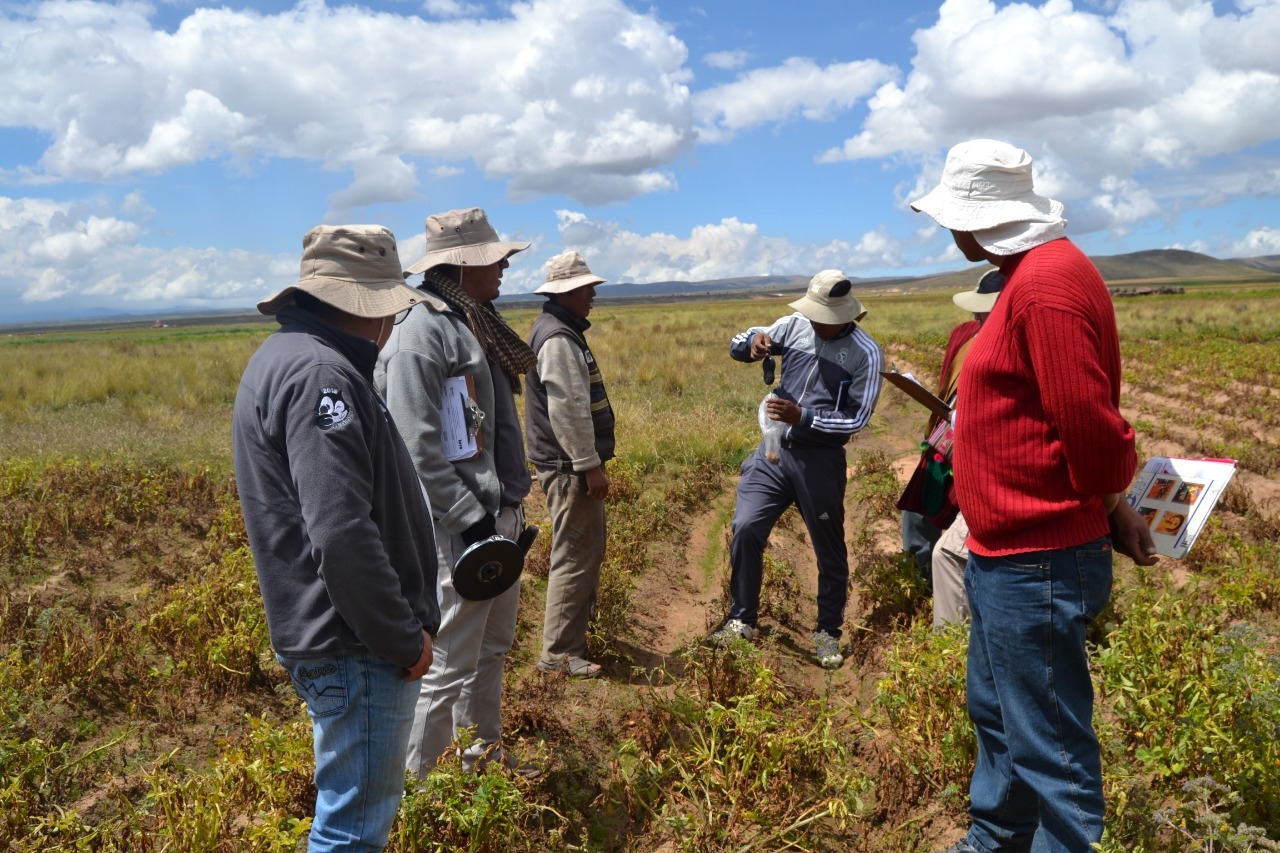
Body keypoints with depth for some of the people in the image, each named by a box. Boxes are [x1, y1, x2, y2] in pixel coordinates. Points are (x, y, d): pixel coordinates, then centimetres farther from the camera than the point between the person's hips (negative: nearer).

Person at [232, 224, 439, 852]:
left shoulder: (286, 358, 13)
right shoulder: (319, 373, -21)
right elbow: (342, 533, -28)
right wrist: (404, 638, -17)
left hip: (337, 635, 11)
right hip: (356, 646, -11)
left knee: (366, 802, 26)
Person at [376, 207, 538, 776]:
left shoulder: (475, 325, 12)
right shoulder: (422, 332, -17)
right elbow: (418, 449, -22)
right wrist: (472, 520, -22)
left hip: (501, 515, 10)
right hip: (460, 528, -10)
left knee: (493, 648, 22)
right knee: (450, 667, 0)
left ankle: (484, 758, 40)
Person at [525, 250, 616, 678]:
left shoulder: (564, 330, 15)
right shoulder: (558, 338, -18)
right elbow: (567, 409, -24)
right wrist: (590, 465, -21)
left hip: (572, 464, 11)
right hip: (569, 466, -11)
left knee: (589, 545, 20)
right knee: (575, 555, -5)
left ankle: (578, 624, 35)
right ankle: (559, 652, 3)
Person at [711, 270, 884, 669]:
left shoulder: (866, 354, -11)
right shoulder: (794, 325, 1)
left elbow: (857, 419, -13)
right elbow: (737, 347, 7)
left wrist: (803, 417, -24)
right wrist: (752, 341, -18)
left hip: (821, 459, -3)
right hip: (775, 448, 3)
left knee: (829, 549, 8)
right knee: (745, 528, -5)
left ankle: (828, 632, 27)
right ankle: (742, 621, 12)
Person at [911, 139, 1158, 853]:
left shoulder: (1048, 284, -21)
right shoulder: (1034, 274, 12)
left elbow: (1090, 428, -23)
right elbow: (1084, 423, 14)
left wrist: (1109, 503, -5)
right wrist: (1108, 504, 10)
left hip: (1035, 569, -11)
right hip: (1006, 556, 11)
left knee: (1049, 748, 3)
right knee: (997, 712, 26)